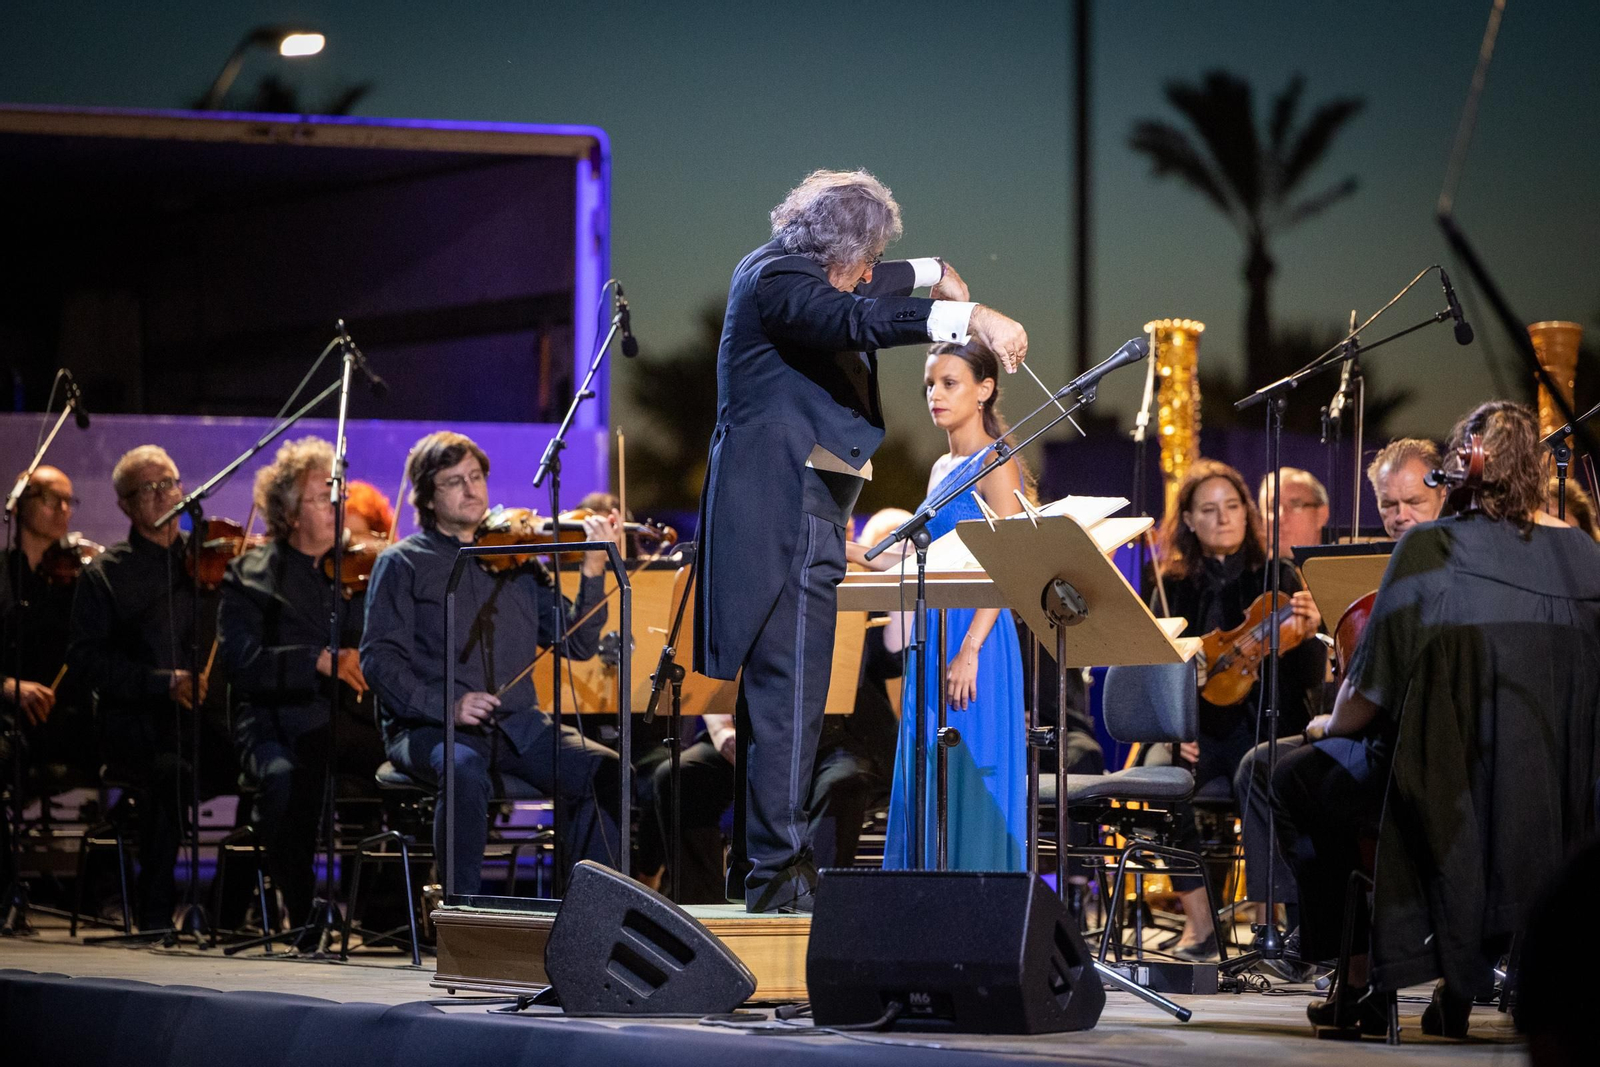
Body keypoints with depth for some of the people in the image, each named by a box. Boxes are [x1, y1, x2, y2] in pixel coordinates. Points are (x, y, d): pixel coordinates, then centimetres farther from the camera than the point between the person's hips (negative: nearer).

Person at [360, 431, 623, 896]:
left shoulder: (516, 560, 16)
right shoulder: (403, 564, 6)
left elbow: (577, 644, 9)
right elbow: (379, 658, -5)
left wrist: (593, 574, -7)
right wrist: (444, 705, -20)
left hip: (518, 724, 4)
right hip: (431, 730, -4)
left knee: (604, 770, -22)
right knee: (465, 770, -38)